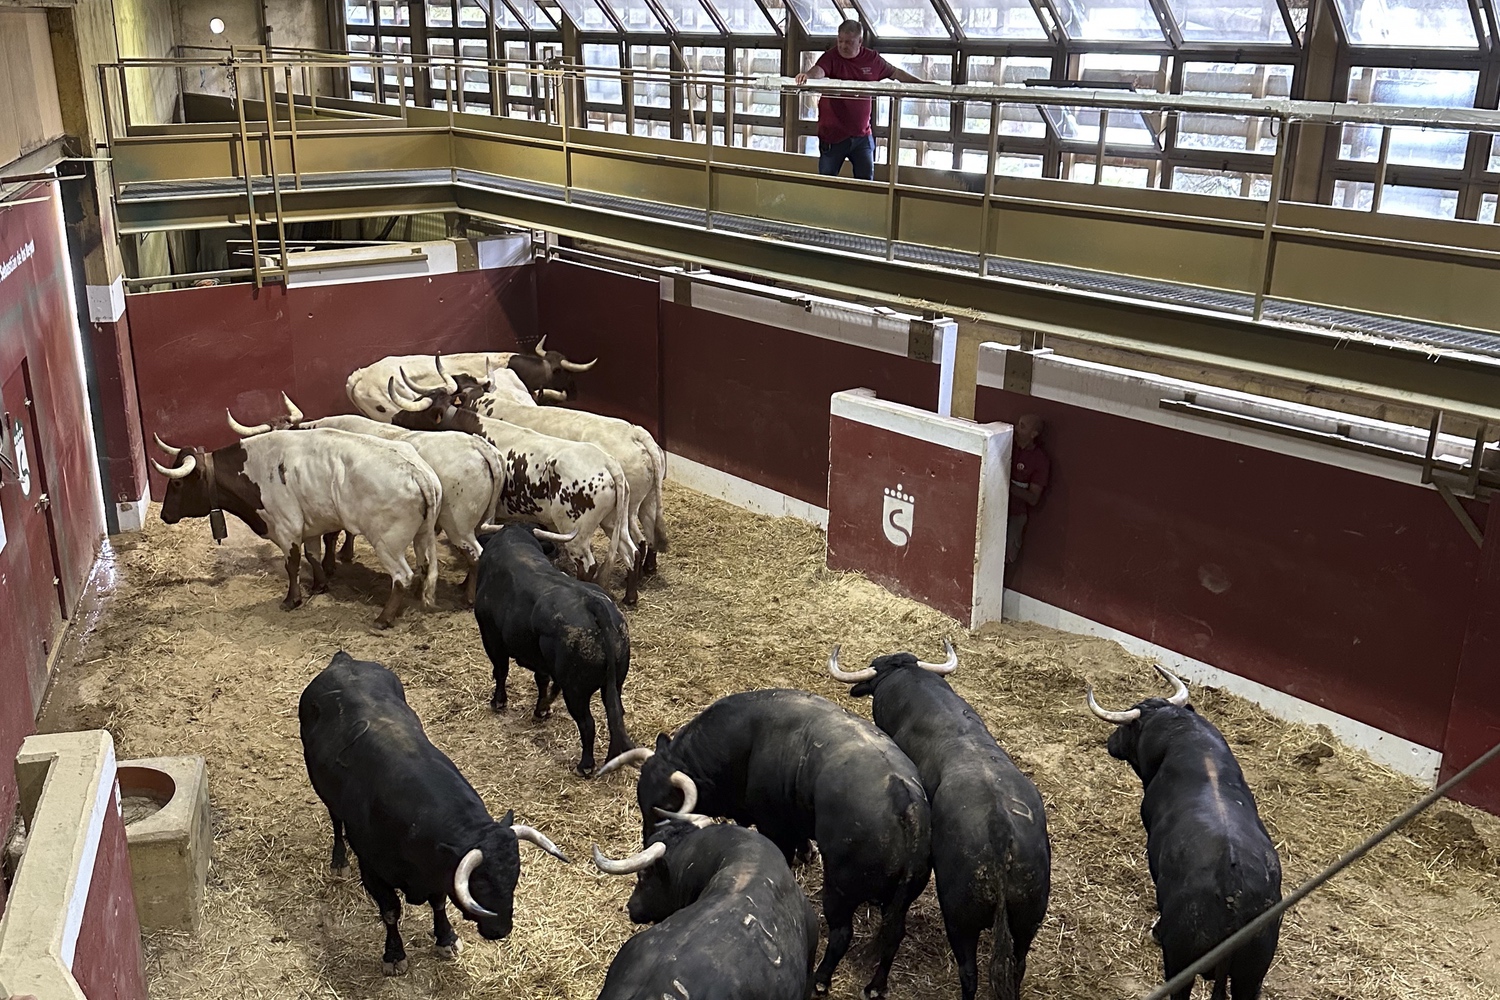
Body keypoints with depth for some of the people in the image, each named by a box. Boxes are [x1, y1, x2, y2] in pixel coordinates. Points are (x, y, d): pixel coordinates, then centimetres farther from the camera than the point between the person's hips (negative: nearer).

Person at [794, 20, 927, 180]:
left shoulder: (872, 59, 4)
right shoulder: (831, 57, -9)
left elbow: (895, 73, 17)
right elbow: (818, 71, -29)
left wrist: (922, 83, 17)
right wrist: (808, 76, -53)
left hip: (862, 135, 3)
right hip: (832, 135, -3)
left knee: (866, 181, 6)